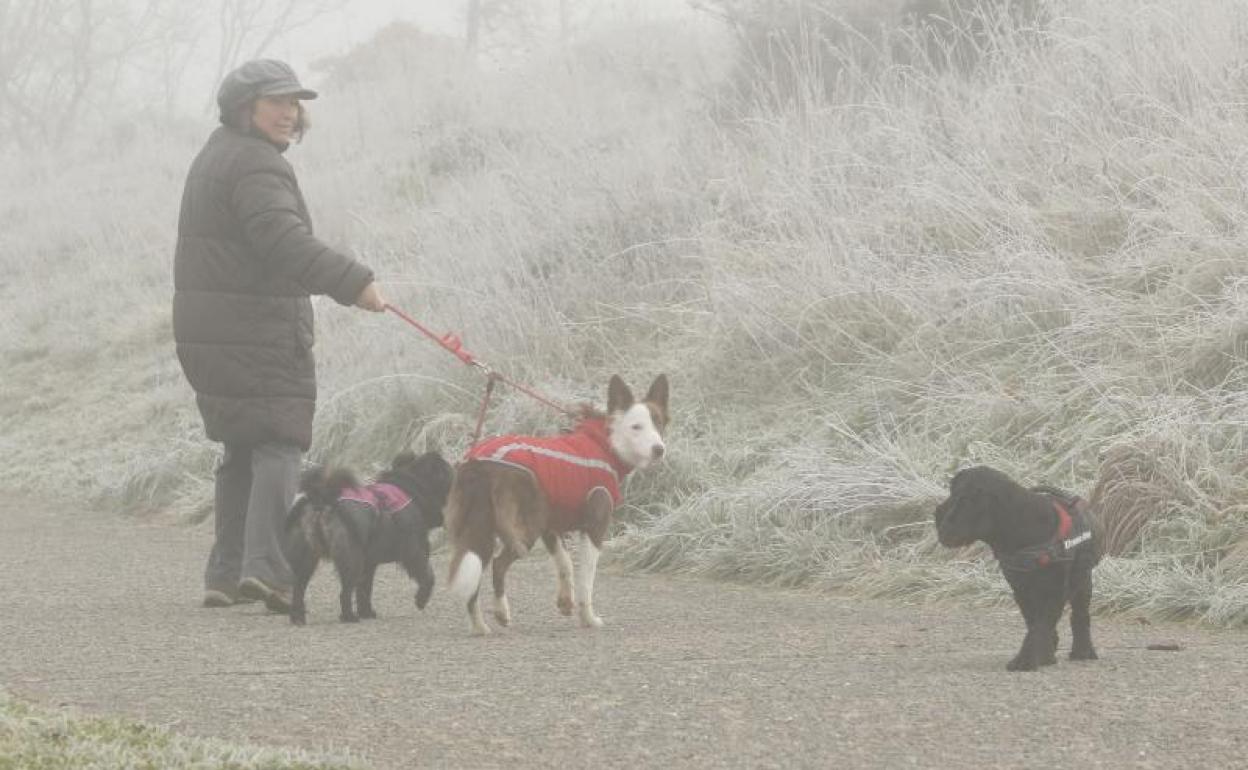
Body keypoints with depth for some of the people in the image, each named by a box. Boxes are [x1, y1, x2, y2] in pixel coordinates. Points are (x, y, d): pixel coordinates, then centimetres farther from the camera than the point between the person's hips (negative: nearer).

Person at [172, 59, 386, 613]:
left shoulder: (215, 157, 20)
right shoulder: (256, 165, -14)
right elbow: (283, 239, -29)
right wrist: (352, 282, -36)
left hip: (206, 332, 10)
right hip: (257, 333, -10)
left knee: (241, 451, 16)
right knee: (279, 445, -8)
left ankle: (226, 573, 15)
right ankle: (267, 567, -20)